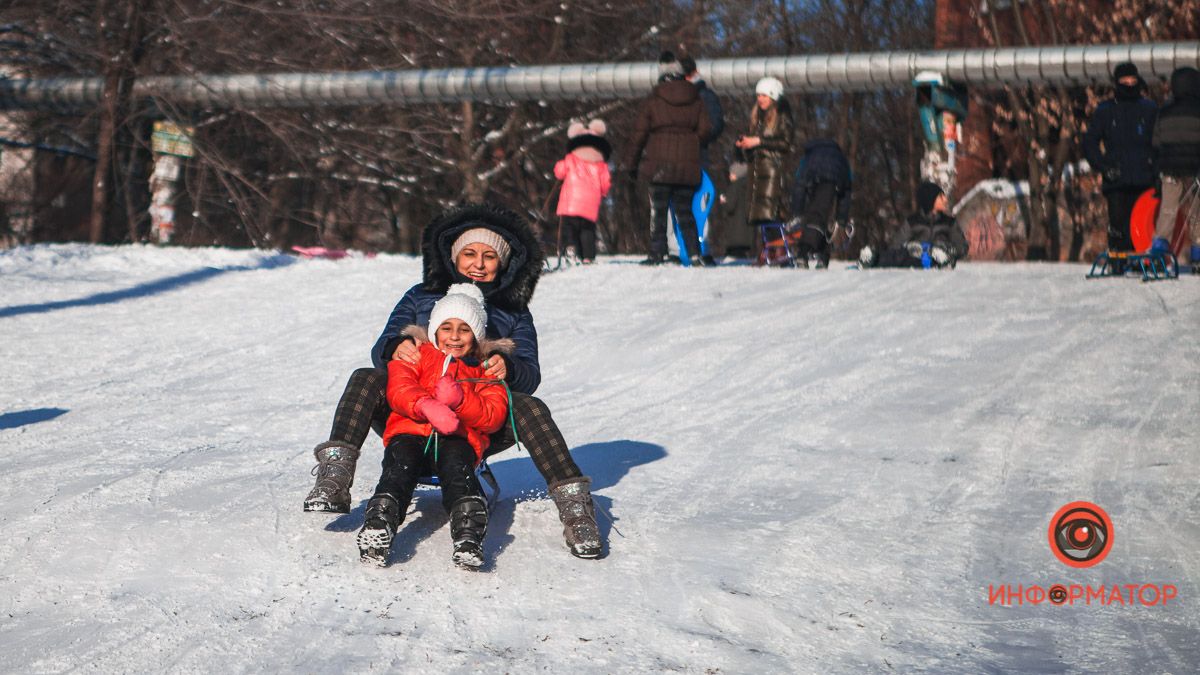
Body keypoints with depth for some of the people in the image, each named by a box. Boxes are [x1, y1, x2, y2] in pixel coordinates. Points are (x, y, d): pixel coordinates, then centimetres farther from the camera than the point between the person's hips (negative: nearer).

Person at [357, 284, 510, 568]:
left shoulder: (486, 368, 20)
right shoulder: (416, 354, 20)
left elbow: (493, 416, 4)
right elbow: (399, 389, 0)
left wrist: (459, 399, -17)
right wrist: (427, 406, -24)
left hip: (459, 438, 0)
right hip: (410, 431, 0)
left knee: (458, 467, -35)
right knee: (400, 468, -33)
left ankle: (469, 532, -57)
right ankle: (378, 525, -54)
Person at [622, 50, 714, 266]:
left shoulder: (652, 101, -2)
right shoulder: (695, 100, 5)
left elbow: (639, 134, -1)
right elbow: (705, 130, 4)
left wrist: (631, 163, 7)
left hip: (660, 165, -3)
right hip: (688, 165, 3)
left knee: (658, 210, 2)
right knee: (685, 210, 11)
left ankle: (657, 253, -3)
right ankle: (694, 253, 3)